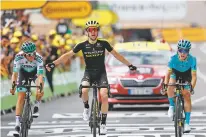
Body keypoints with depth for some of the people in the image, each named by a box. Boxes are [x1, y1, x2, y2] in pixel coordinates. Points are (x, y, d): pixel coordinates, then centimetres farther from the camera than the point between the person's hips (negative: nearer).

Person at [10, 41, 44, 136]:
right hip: (23, 72, 0)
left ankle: (36, 107, -1)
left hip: (35, 72, 0)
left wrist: (40, 88, -55)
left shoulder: (38, 58, -36)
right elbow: (15, 73, -32)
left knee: (40, 91, -30)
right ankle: (17, 124, -9)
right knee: (21, 96, -11)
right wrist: (13, 86, -45)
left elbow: (40, 75, -41)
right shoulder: (19, 57, -34)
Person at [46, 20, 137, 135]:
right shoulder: (83, 45, -5)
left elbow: (116, 54, 5)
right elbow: (68, 55, -1)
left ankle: (103, 123, -8)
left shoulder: (103, 44, -4)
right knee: (84, 90, -31)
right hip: (89, 72, 0)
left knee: (104, 95, -20)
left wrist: (129, 65, 6)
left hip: (101, 73, 0)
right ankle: (86, 108, 1)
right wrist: (53, 64, -10)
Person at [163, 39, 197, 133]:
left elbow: (194, 76, -31)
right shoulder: (173, 58, -31)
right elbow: (168, 73, -30)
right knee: (170, 87, -32)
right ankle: (172, 106, -7)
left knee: (187, 97, -13)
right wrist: (165, 84, -44)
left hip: (186, 77, 0)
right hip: (175, 74, 0)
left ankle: (187, 123, -12)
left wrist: (192, 87, -46)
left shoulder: (192, 60, -31)